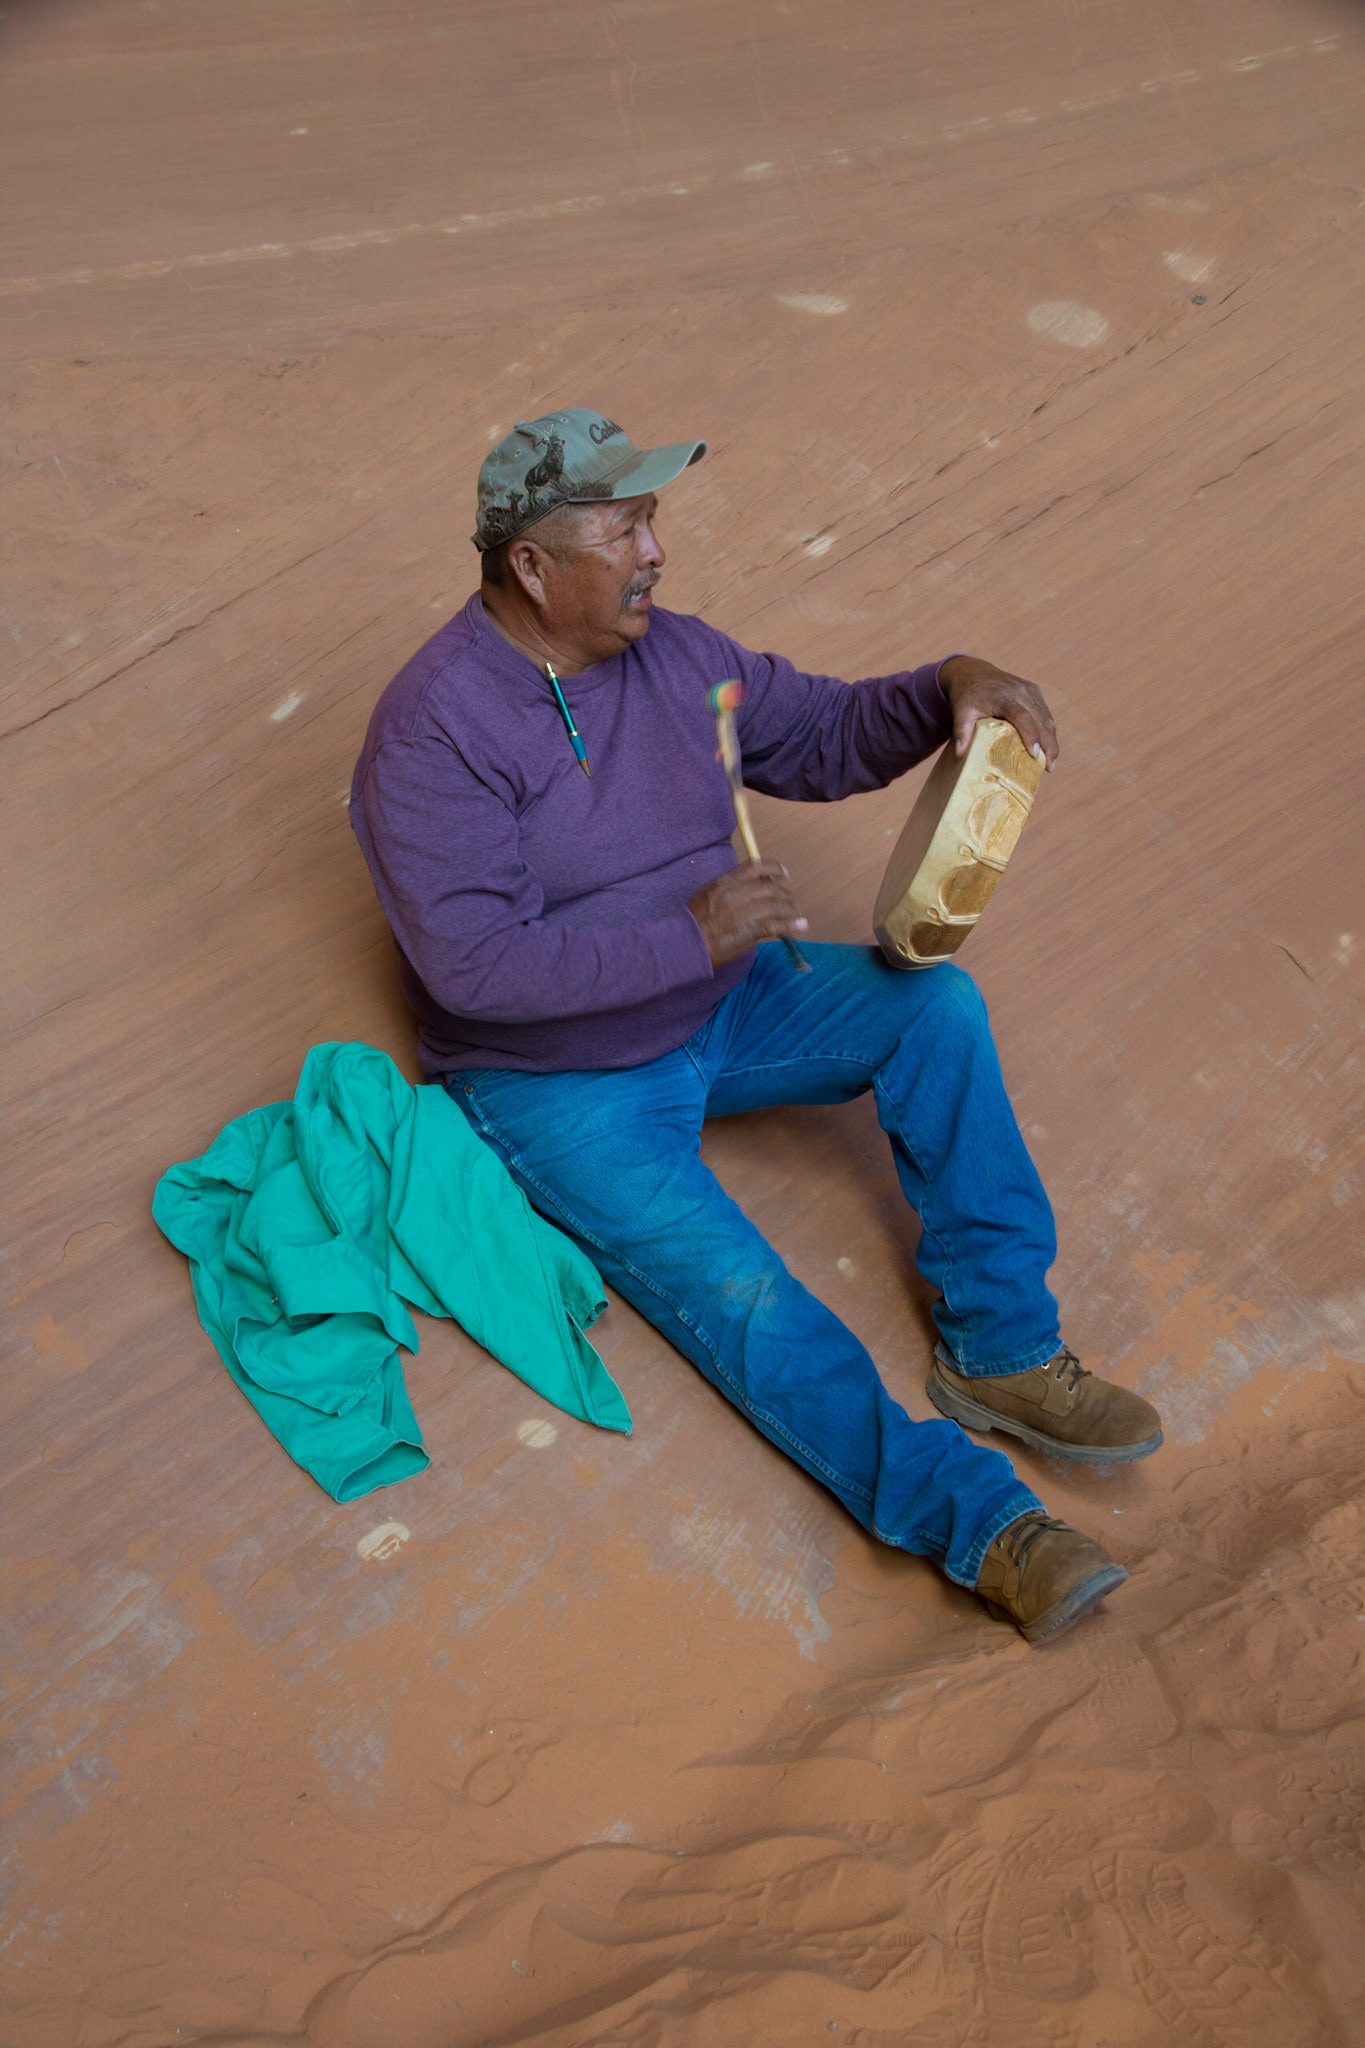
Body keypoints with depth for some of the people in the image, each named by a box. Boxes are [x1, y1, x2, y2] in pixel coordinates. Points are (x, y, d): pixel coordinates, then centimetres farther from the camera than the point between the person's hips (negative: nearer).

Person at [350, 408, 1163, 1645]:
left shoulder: (670, 653, 0)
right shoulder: (434, 731, -21)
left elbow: (826, 737, 11)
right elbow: (474, 965, -28)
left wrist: (948, 688, -10)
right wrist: (691, 937, -31)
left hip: (720, 1005, 7)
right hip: (565, 1090, -6)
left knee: (933, 1004, -13)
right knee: (744, 1303, -21)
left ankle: (1001, 1352, -8)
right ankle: (980, 1523, -17)